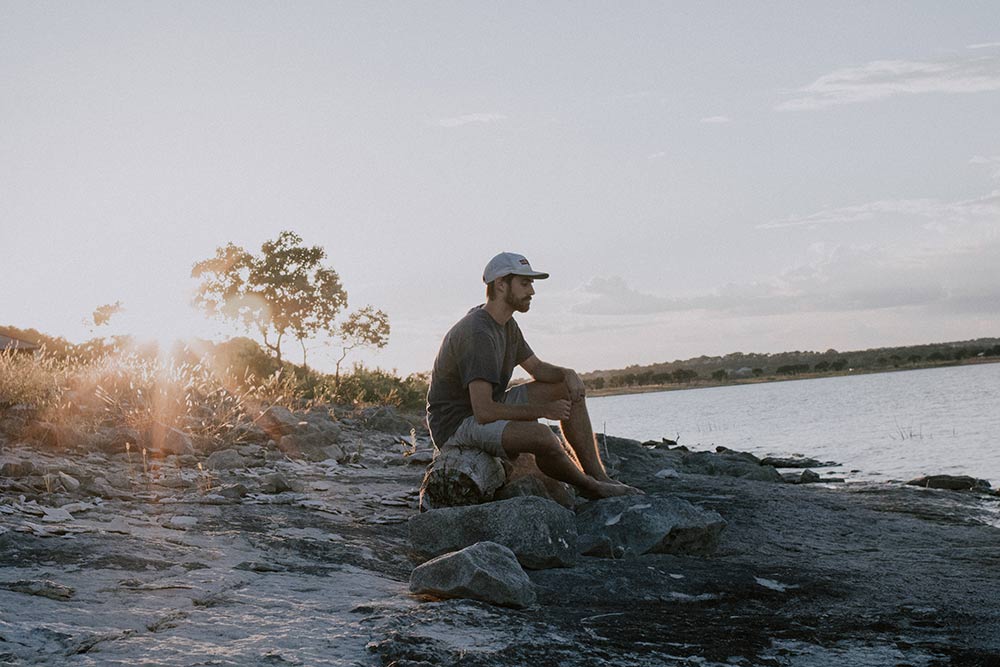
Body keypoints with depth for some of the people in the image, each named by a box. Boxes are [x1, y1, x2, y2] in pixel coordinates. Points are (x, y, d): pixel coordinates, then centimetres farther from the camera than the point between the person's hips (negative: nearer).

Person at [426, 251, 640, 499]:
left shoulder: (506, 324, 7)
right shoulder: (477, 333, -26)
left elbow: (537, 367, 19)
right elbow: (484, 411, -31)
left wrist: (568, 374, -5)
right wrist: (543, 409, -23)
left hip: (489, 408, 11)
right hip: (455, 425, -11)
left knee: (567, 389, 4)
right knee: (541, 435, -34)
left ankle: (599, 476, -2)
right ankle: (589, 487, -5)